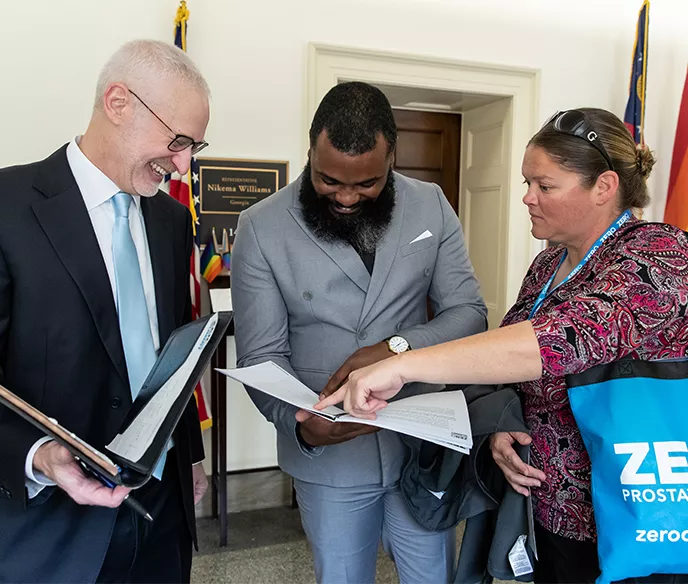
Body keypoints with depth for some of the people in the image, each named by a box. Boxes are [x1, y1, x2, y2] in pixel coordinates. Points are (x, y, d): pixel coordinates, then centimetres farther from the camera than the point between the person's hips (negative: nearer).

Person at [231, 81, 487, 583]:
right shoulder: (262, 227, -10)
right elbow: (262, 357, -10)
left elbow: (469, 313, -4)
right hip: (328, 459, -1)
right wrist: (300, 424, -29)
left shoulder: (431, 207, -3)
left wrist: (398, 346, -23)